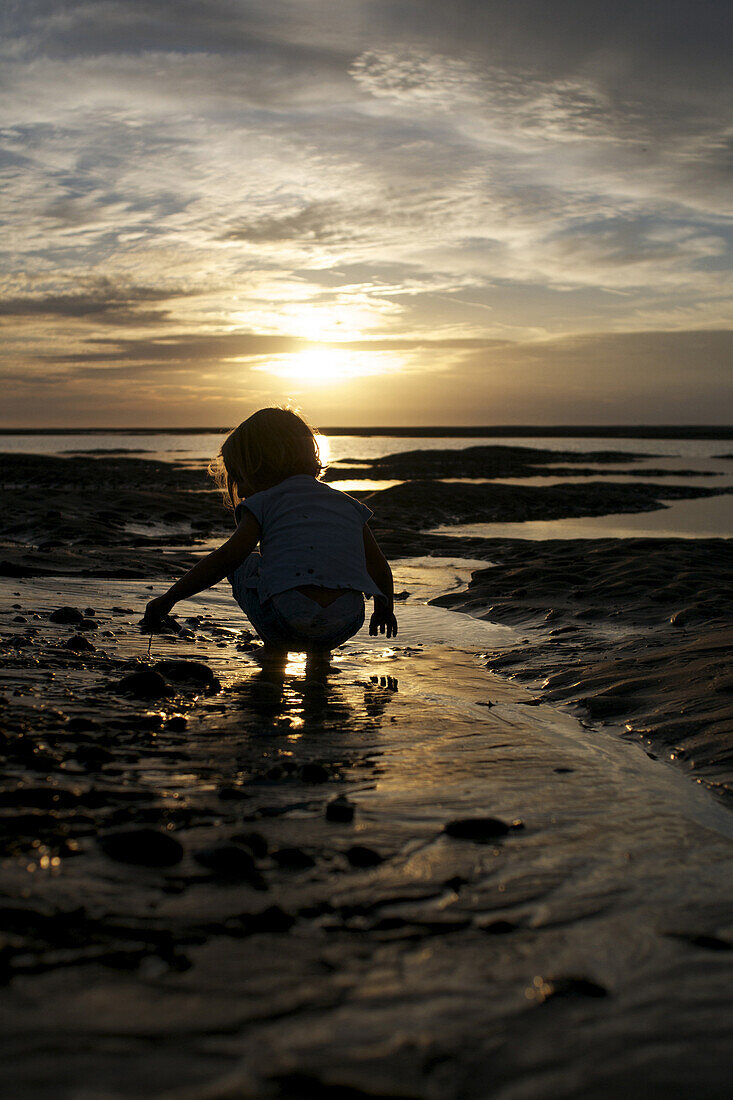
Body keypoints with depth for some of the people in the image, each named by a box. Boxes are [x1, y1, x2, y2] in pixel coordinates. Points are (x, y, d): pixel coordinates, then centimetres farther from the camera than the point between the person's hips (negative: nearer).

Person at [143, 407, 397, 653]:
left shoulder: (264, 502, 12)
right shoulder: (348, 504, 24)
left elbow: (227, 556, 1)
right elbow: (379, 567, 27)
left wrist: (169, 598, 7)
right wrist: (385, 608, 46)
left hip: (287, 621, -4)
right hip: (343, 628, 4)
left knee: (243, 566, 27)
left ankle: (275, 648, 15)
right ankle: (321, 651, 24)